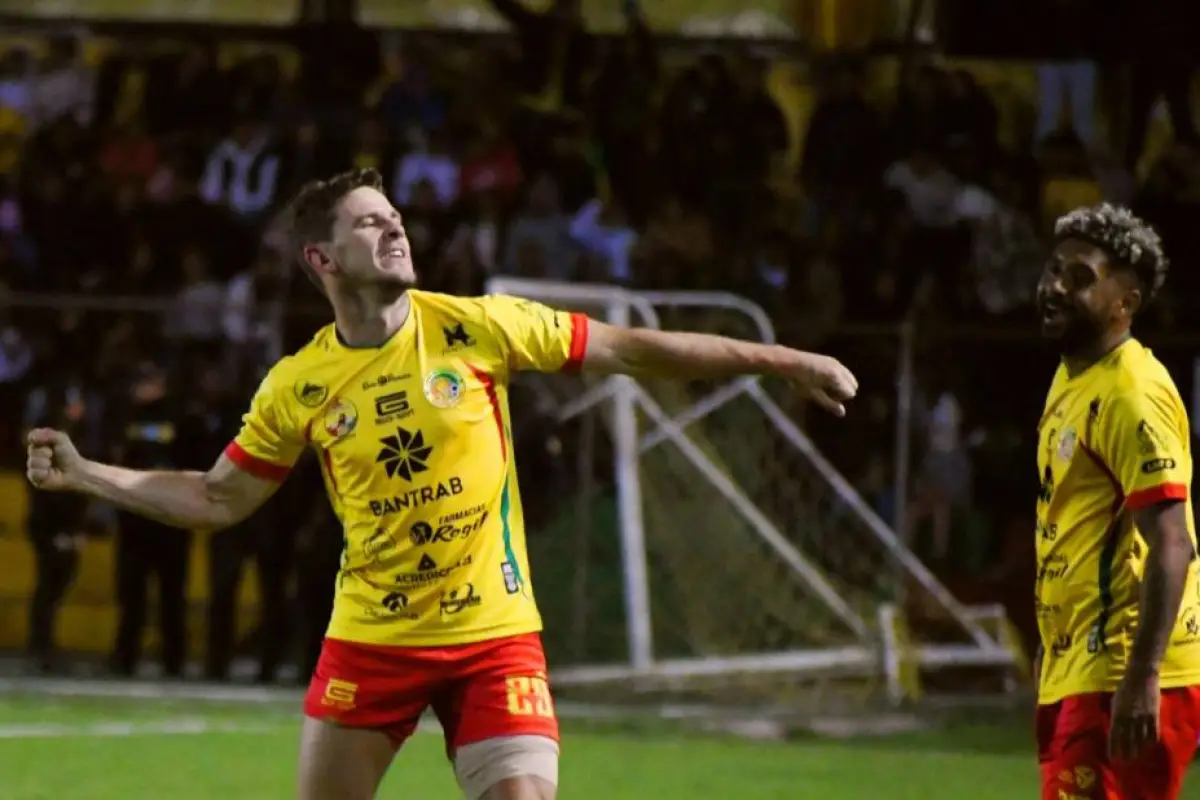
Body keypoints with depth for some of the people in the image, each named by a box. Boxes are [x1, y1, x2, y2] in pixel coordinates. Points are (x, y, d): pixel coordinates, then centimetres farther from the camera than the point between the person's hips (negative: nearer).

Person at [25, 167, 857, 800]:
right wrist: (86, 476, 2)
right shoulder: (299, 386, -2)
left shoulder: (477, 327, -5)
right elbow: (217, 499, 9)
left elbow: (630, 349, -3)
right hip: (370, 639, 1)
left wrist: (783, 361, -5)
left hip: (494, 636, -1)